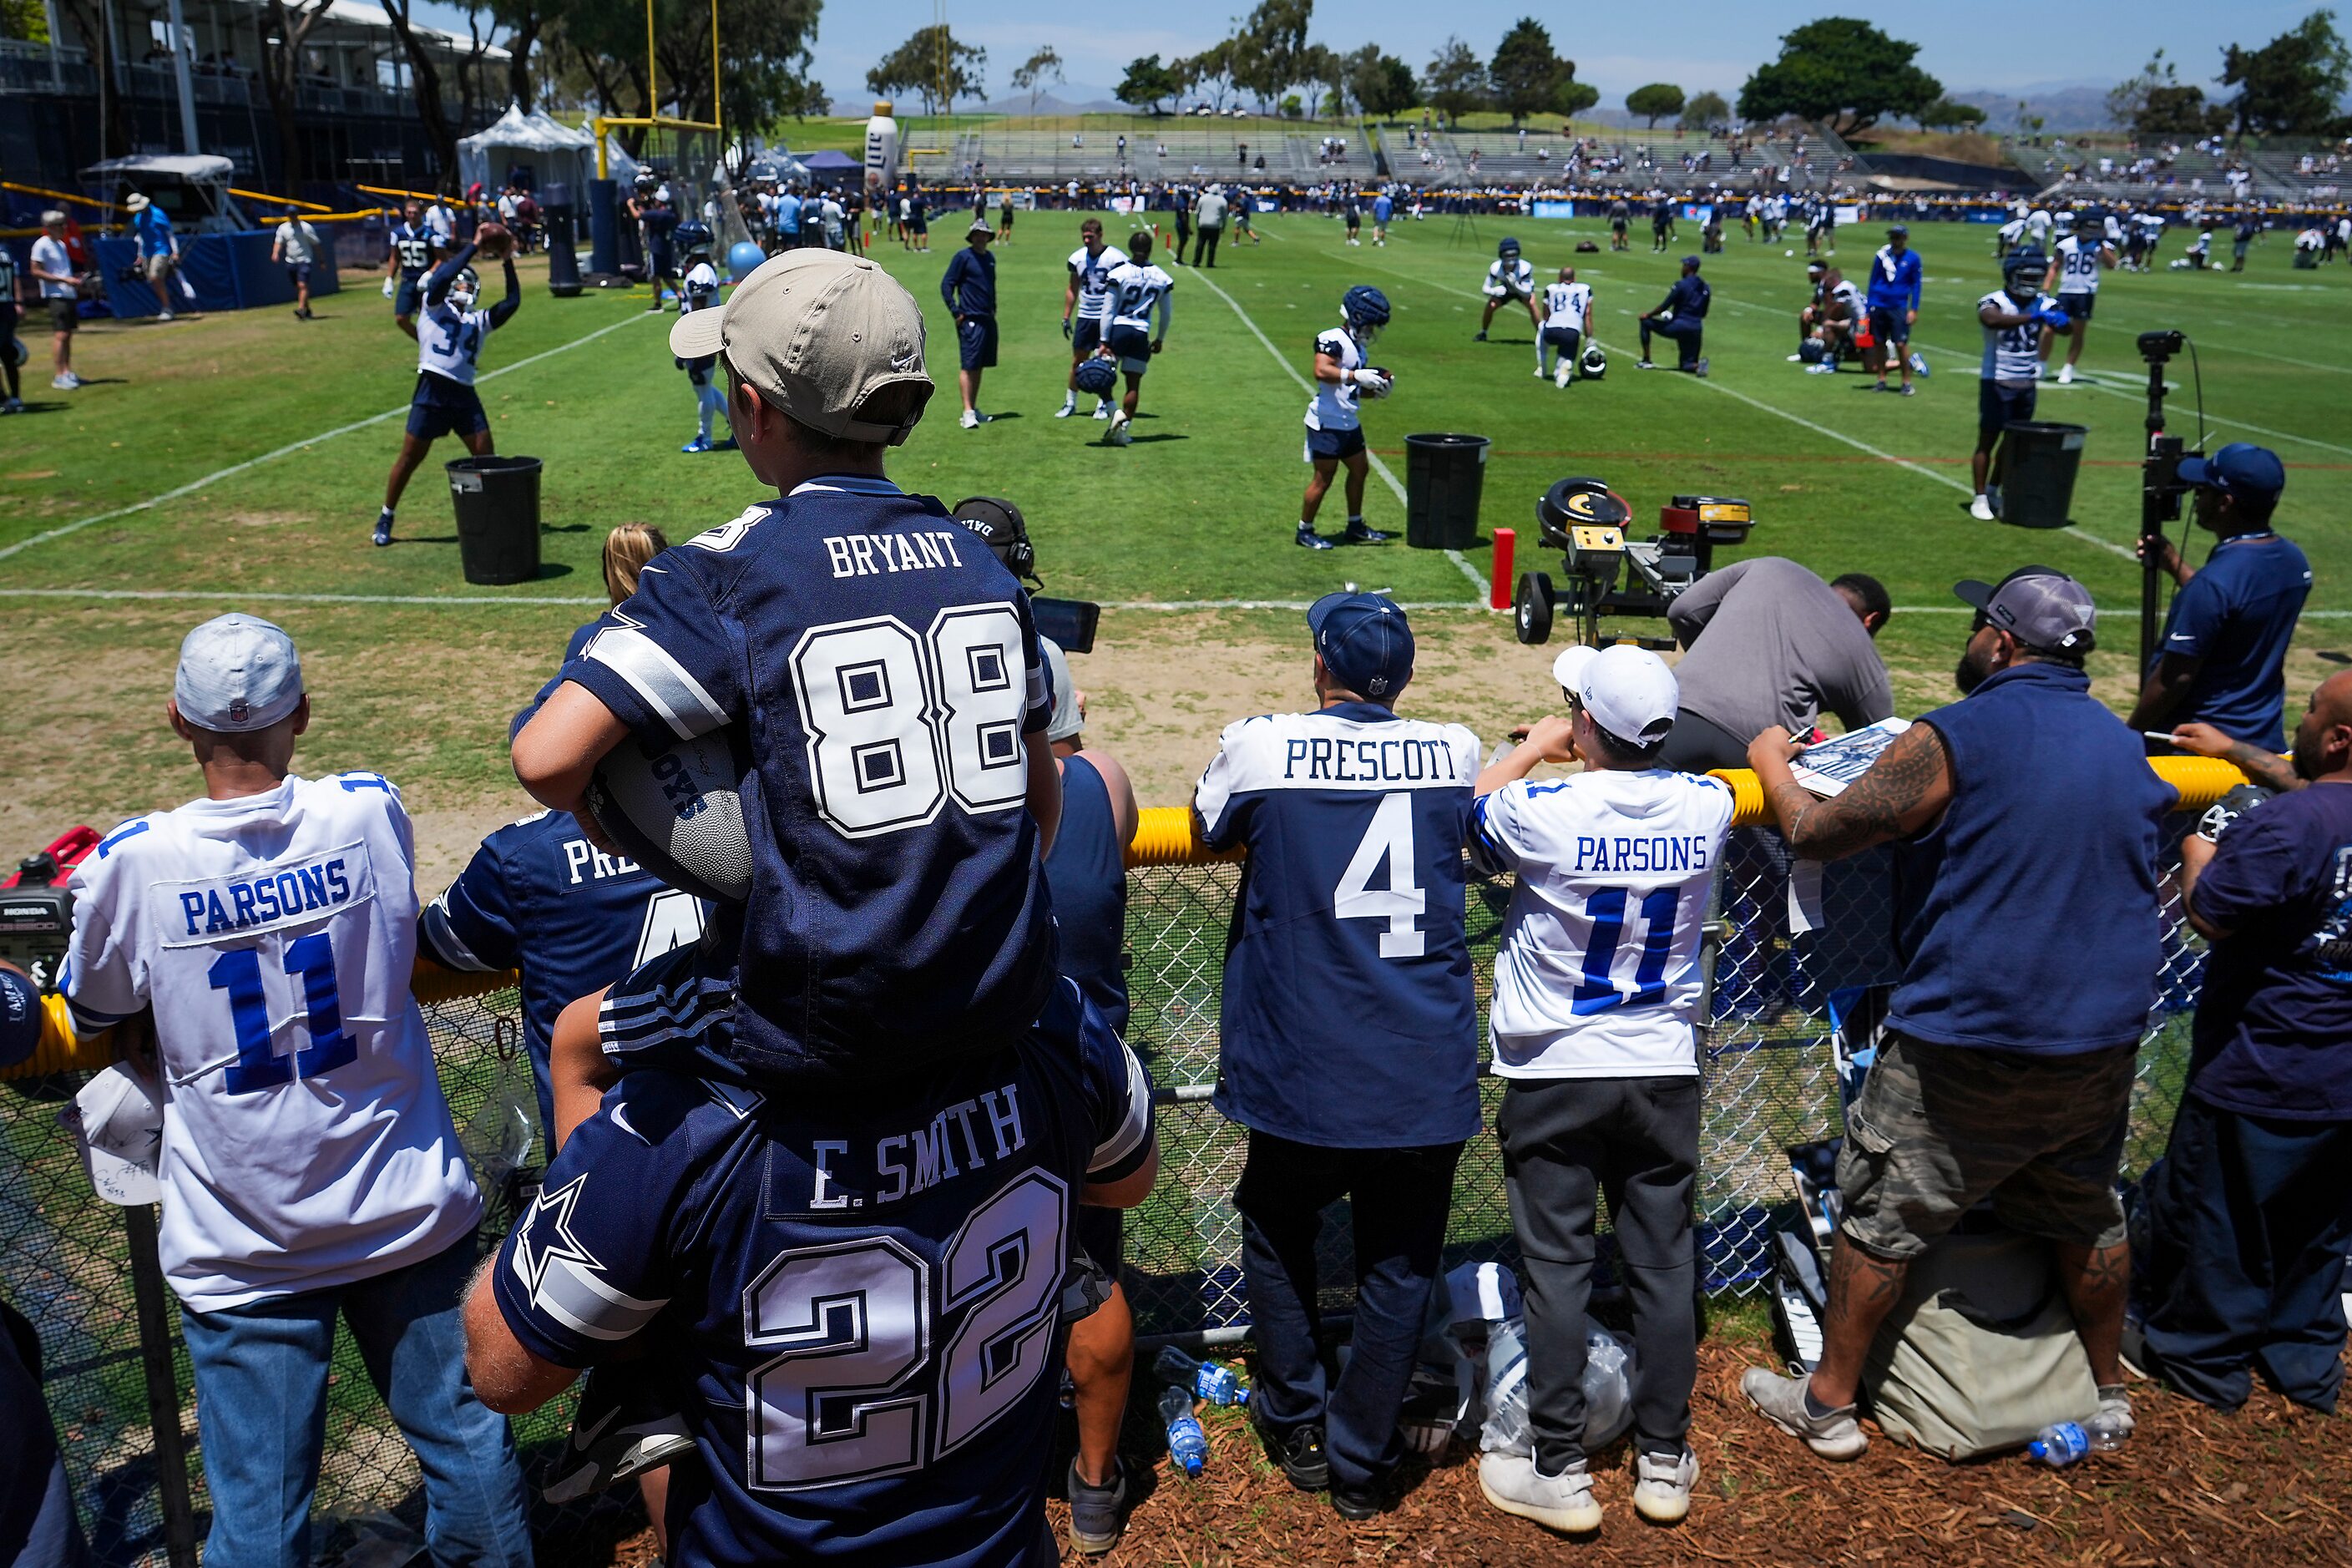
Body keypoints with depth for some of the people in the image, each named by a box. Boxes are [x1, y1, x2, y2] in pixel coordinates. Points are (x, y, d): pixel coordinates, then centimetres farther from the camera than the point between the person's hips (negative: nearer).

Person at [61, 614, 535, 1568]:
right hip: (406, 1214, 1)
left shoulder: (135, 863, -13)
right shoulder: (372, 812, -9)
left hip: (241, 1247, -1)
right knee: (464, 1442, 16)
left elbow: (89, 1018, 5)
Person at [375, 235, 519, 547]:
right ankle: (386, 518, 15)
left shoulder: (478, 320, 17)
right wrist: (473, 248, -12)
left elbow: (512, 303, 8)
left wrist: (508, 264, 2)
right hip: (432, 390, -4)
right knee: (410, 457, 2)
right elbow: (441, 278, -14)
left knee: (486, 456, 1)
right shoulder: (435, 305, 5)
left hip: (465, 394, 5)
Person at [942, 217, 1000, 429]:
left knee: (979, 366, 12)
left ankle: (974, 409, 19)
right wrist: (956, 312, -11)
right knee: (968, 366, -10)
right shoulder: (962, 257, -6)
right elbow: (946, 285, -8)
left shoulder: (989, 258, 15)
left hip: (988, 319, 7)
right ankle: (968, 412, -12)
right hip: (970, 320, -7)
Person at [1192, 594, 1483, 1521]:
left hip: (1302, 1079, -1)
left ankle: (1298, 1427, 31)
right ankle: (1361, 1464, 25)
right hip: (1429, 1083, 2)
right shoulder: (1453, 751, 0)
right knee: (1398, 1268, 15)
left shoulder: (1261, 746, -7)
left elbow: (1210, 828, 12)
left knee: (1277, 1236, 23)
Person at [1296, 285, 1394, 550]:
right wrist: (1356, 376, -31)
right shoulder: (1333, 340, -14)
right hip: (1327, 422, -10)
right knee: (1324, 478, -3)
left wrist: (1376, 390, 4)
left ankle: (1355, 527, 29)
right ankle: (1305, 531, 9)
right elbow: (1321, 371, -30)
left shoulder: (1359, 348, 15)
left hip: (1349, 423, 10)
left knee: (1360, 469, 17)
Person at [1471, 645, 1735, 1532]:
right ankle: (1664, 1461, 24)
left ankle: (1559, 1473, 14)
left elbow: (1467, 818, 2)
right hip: (1665, 1073, 3)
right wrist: (1582, 753, 24)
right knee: (1663, 1265, 12)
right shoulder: (1706, 806, -9)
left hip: (1554, 1076, -3)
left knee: (1556, 1271, 6)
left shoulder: (1541, 810, -20)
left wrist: (1533, 748, 13)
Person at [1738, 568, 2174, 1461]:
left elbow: (1816, 836, -12)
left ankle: (1828, 1403, 18)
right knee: (2085, 1214, 23)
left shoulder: (1953, 741, -17)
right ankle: (2108, 1390, 40)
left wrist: (1771, 763, 6)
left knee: (1882, 1217, 6)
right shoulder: (2123, 745, 7)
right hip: (2103, 1043, 7)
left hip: (1968, 1047, -7)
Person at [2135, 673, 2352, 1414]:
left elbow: (2211, 915, -23)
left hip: (2263, 1079, -7)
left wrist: (2197, 853, -4)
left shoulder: (2286, 825, -27)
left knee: (2214, 1217, 11)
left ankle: (2203, 1358, 26)